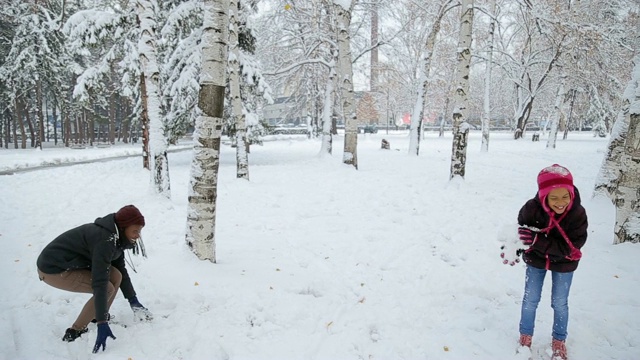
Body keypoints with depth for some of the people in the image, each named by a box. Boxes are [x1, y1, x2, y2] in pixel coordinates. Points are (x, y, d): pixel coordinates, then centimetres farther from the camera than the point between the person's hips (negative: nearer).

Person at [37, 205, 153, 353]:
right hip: (53, 270, -9)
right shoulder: (105, 240, -30)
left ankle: (98, 316, 16)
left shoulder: (115, 235, -1)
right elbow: (99, 283, -33)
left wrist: (133, 301, 9)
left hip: (68, 261, 9)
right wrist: (102, 324, -32)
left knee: (116, 277, -2)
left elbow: (121, 269, 9)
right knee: (108, 289, -14)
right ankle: (75, 332, -2)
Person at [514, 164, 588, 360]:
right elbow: (520, 228, -7)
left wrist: (537, 240, -40)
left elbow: (570, 247, -32)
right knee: (530, 299, 12)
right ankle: (525, 337, 33)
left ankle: (559, 341, 36)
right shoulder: (532, 208, -29)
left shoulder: (578, 214, -31)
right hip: (536, 259, 1)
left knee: (560, 303, 14)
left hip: (564, 264, 0)